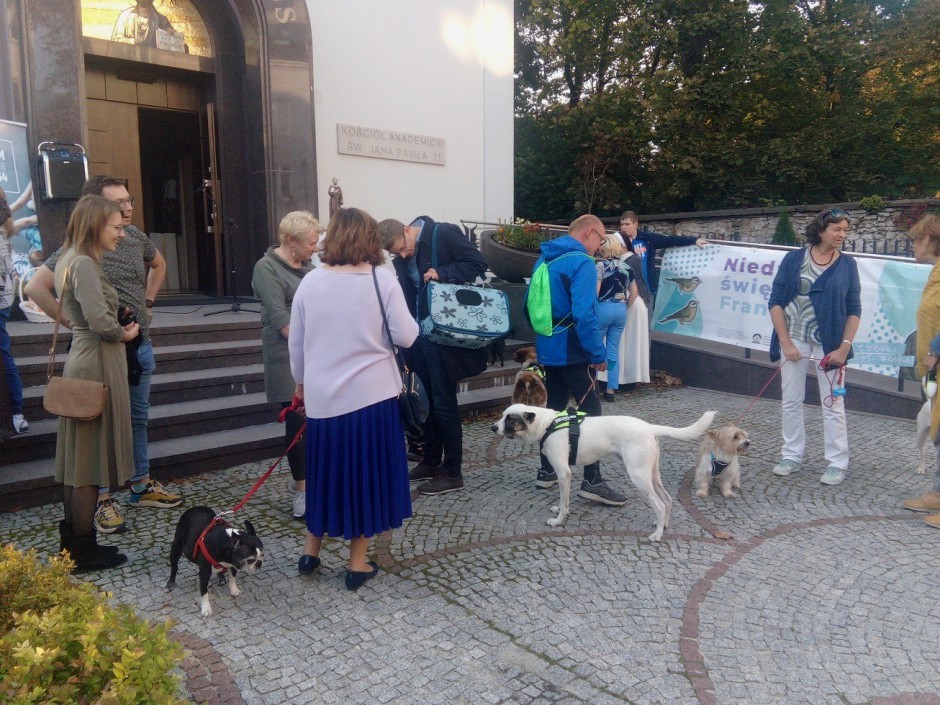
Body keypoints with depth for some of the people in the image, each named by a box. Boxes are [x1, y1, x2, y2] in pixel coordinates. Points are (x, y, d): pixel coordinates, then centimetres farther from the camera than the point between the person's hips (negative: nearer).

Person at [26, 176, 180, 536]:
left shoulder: (135, 237, 4)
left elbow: (159, 264, 25)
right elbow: (36, 288, -18)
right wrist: (71, 321, -14)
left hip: (141, 346, 7)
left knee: (138, 418, 16)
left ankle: (142, 486, 31)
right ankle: (103, 500, 16)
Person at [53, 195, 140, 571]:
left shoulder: (75, 261, 14)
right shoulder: (84, 264, -16)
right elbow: (100, 322, -24)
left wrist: (120, 332, 8)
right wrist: (125, 333, -5)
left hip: (86, 362, 10)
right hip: (97, 365, -10)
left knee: (80, 457, 14)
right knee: (89, 459, 0)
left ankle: (75, 543, 24)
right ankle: (83, 551, 12)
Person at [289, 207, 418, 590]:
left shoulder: (310, 282, 1)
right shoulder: (382, 279, -8)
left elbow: (295, 344, 7)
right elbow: (405, 336, -9)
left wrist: (301, 383, 21)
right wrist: (409, 321, 12)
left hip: (323, 396, 3)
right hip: (372, 394, -3)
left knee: (326, 471, 19)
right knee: (366, 472, 10)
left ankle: (310, 552, 31)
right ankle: (357, 563, 19)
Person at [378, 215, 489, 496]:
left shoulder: (444, 234, -12)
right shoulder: (402, 256, 8)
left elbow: (478, 263, -12)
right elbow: (407, 293, 13)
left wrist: (442, 273, -23)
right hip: (420, 335, 7)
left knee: (444, 402, -2)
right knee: (427, 400, 15)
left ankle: (453, 473, 10)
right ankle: (431, 462, 31)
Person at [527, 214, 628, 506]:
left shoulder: (544, 259, 12)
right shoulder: (581, 262, -15)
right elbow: (583, 314, -25)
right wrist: (598, 353, -18)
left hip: (547, 350, 8)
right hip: (573, 351, -8)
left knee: (553, 409, 15)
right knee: (590, 412, -3)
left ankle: (546, 472, 21)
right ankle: (592, 481, -2)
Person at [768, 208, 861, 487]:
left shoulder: (847, 265, 1)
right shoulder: (794, 259, -2)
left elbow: (854, 310, 2)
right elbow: (775, 301, -3)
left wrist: (844, 347, -8)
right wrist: (785, 343, -10)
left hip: (830, 343, 0)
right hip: (794, 339, 1)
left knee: (833, 404, 4)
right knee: (791, 401, 8)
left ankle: (837, 463, 16)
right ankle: (792, 456, 21)